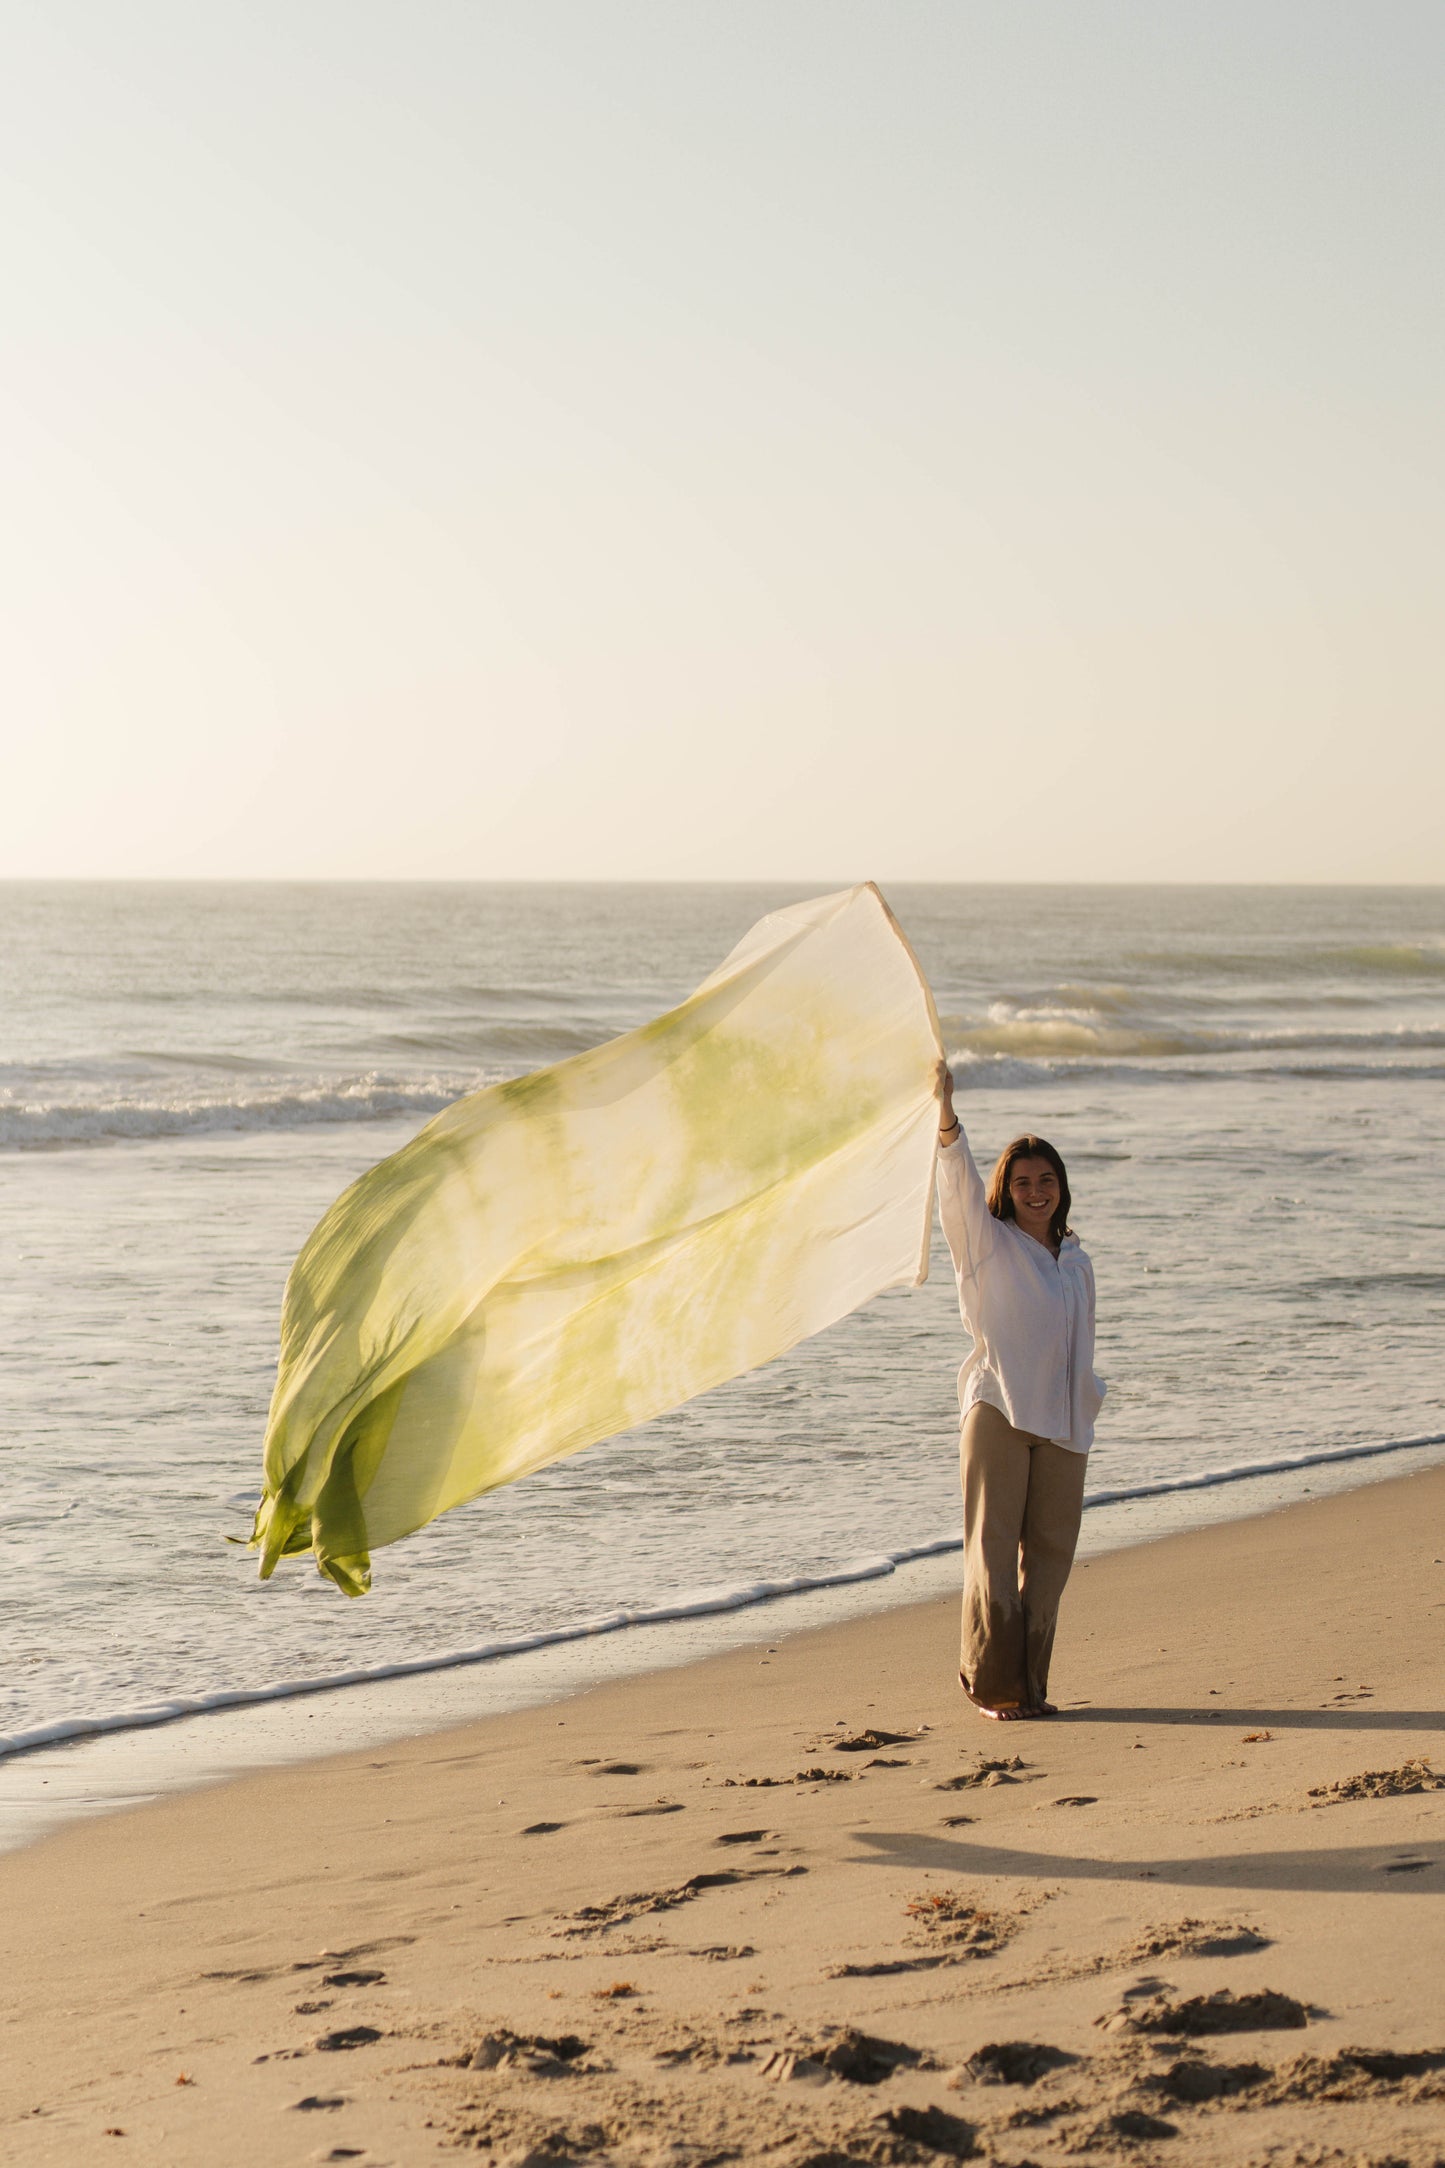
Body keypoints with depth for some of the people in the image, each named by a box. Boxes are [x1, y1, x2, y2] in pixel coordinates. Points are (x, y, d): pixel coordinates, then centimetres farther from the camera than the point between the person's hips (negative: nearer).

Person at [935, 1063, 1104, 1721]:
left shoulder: (1075, 1263, 15)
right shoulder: (989, 1244, 1)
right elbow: (959, 1181, -15)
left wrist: (1086, 1407, 17)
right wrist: (945, 1111, -29)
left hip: (1061, 1423, 5)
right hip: (998, 1414, -5)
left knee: (1049, 1553, 4)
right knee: (993, 1548, -6)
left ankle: (1031, 1685, 11)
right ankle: (994, 1684, -2)